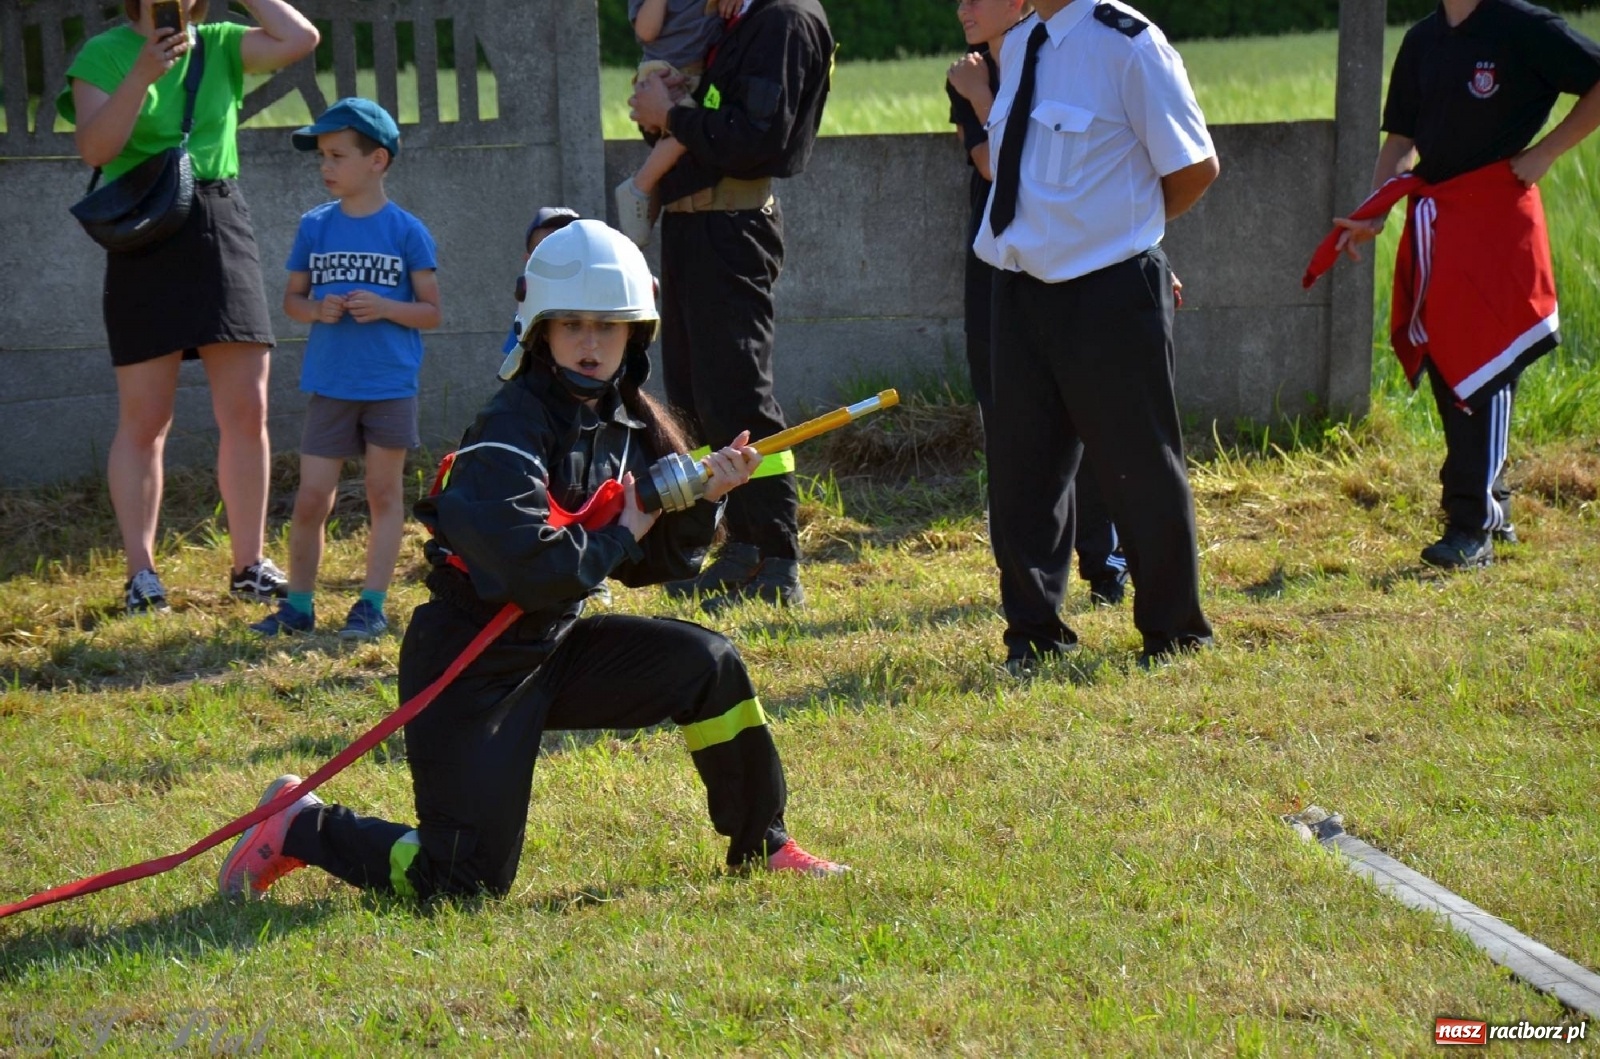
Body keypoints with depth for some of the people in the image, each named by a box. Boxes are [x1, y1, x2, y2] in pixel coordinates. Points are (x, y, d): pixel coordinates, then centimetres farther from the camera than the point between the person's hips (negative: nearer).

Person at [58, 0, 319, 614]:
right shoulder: (105, 52, 0)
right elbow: (94, 148, -13)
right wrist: (142, 75, -23)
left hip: (222, 232, 4)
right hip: (146, 237, -3)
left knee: (247, 411, 3)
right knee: (145, 420, 0)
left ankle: (249, 565, 12)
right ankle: (141, 573, 5)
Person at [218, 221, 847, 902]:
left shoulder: (629, 424, 3)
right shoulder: (509, 435, -21)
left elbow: (653, 565, 8)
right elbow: (535, 571, -32)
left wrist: (705, 502, -9)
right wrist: (622, 533, -17)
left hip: (554, 648, 8)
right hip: (470, 668, -8)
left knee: (708, 665, -3)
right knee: (466, 882, -9)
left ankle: (761, 846, 14)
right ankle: (300, 829, 12)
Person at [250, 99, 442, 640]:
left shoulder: (406, 231, -4)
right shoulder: (315, 226, 4)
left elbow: (432, 311, -1)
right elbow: (291, 298, 12)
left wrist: (385, 308, -19)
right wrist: (316, 309, -9)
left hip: (390, 386, -2)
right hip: (329, 386, 2)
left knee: (384, 494, 5)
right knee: (311, 499, 2)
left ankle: (372, 605, 11)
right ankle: (298, 605, 12)